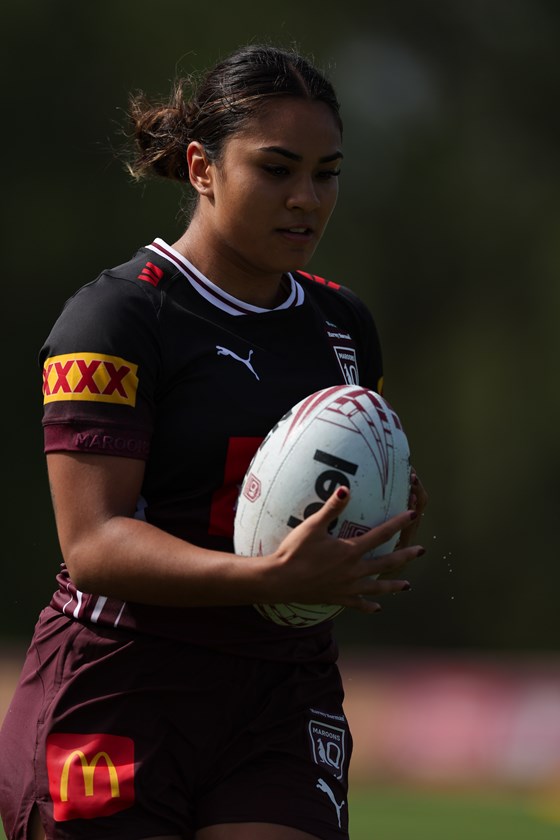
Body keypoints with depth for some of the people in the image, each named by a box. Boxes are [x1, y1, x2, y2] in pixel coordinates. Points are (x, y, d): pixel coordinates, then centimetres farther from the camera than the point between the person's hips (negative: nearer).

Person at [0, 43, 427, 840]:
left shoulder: (343, 323, 14)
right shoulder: (117, 317, -8)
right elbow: (92, 543, -17)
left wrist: (391, 529, 0)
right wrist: (269, 577, -30)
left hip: (285, 708, 5)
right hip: (122, 703, -5)